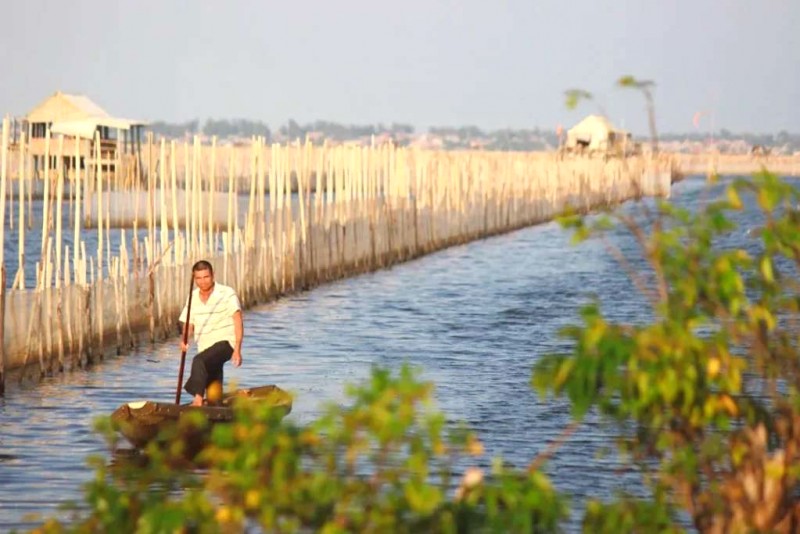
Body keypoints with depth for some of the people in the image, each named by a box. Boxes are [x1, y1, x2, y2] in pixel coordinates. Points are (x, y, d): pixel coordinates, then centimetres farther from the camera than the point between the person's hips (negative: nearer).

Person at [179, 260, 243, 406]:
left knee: (199, 361, -32)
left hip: (225, 343, -6)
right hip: (205, 347, 6)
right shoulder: (193, 298, 7)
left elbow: (238, 322, -12)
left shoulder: (227, 294, -8)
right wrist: (184, 340, -13)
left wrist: (237, 350, -21)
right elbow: (189, 324, 10)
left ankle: (198, 397, -39)